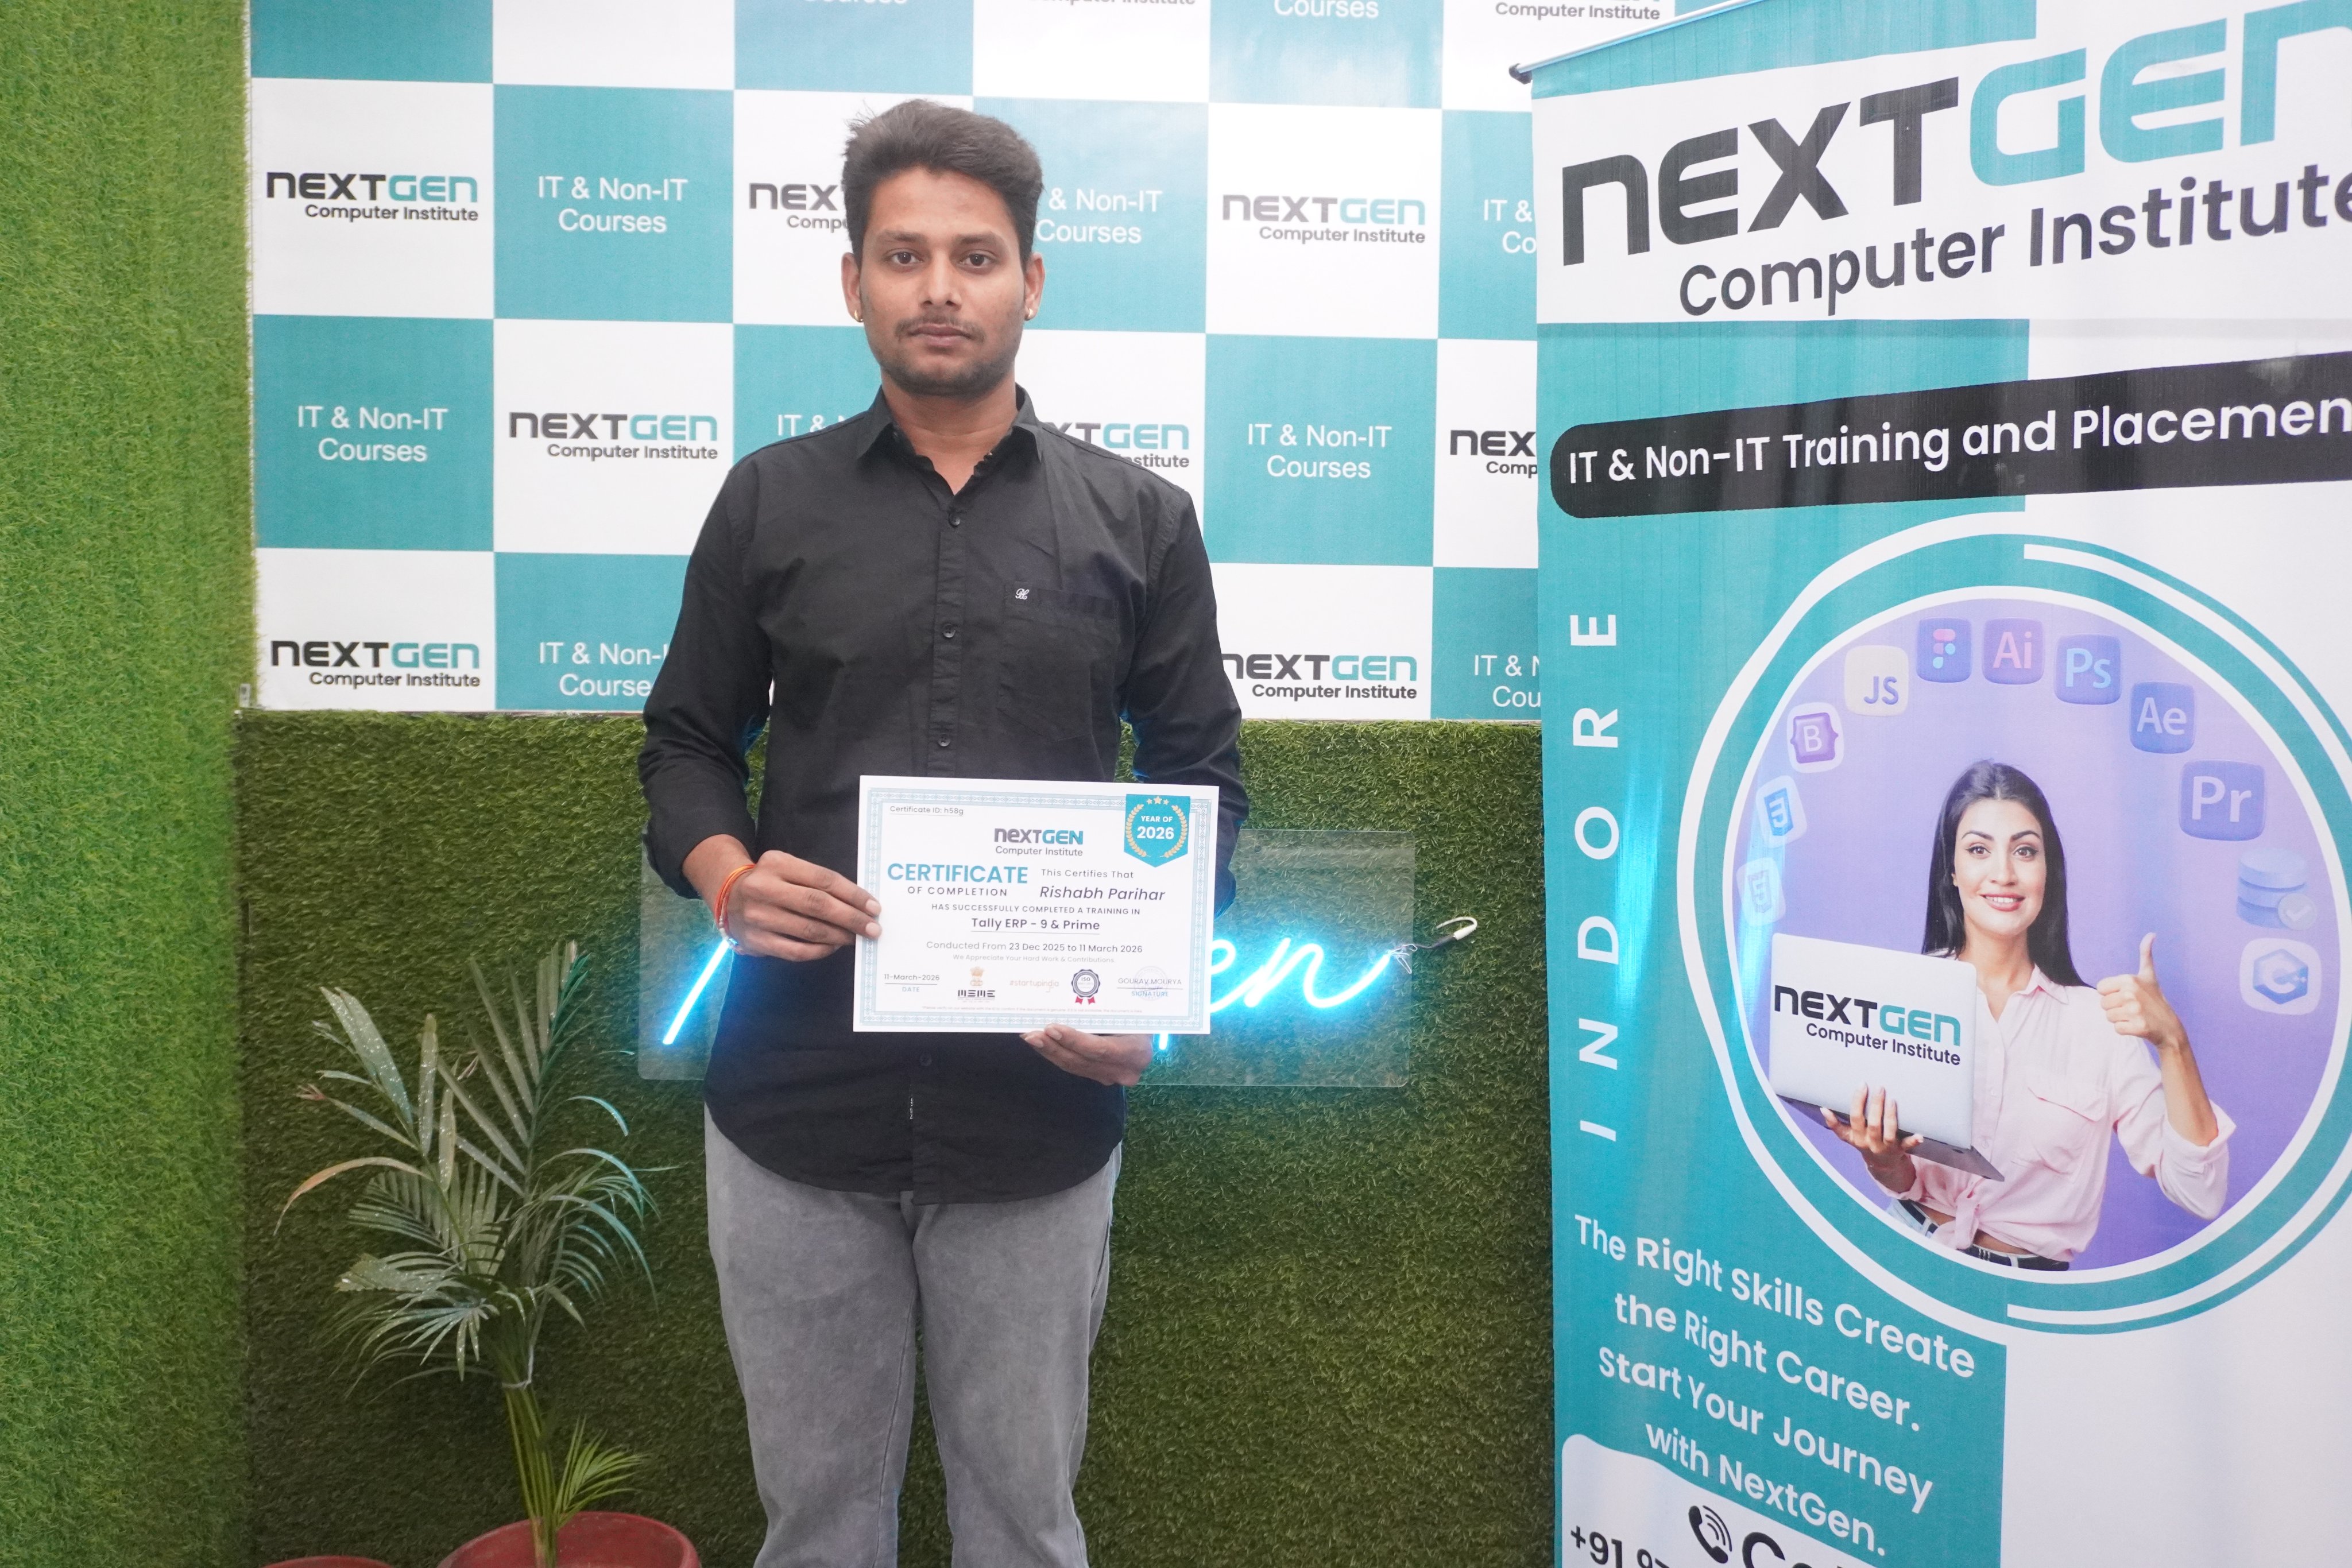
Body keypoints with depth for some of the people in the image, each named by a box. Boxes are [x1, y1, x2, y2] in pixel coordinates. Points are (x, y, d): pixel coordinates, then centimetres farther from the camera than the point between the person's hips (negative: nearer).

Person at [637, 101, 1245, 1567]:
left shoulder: (1140, 519, 5)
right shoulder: (771, 499, 6)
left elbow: (1204, 781, 7)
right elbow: (689, 743, 11)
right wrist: (726, 878, -10)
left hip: (1042, 1116, 0)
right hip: (794, 1110, 1)